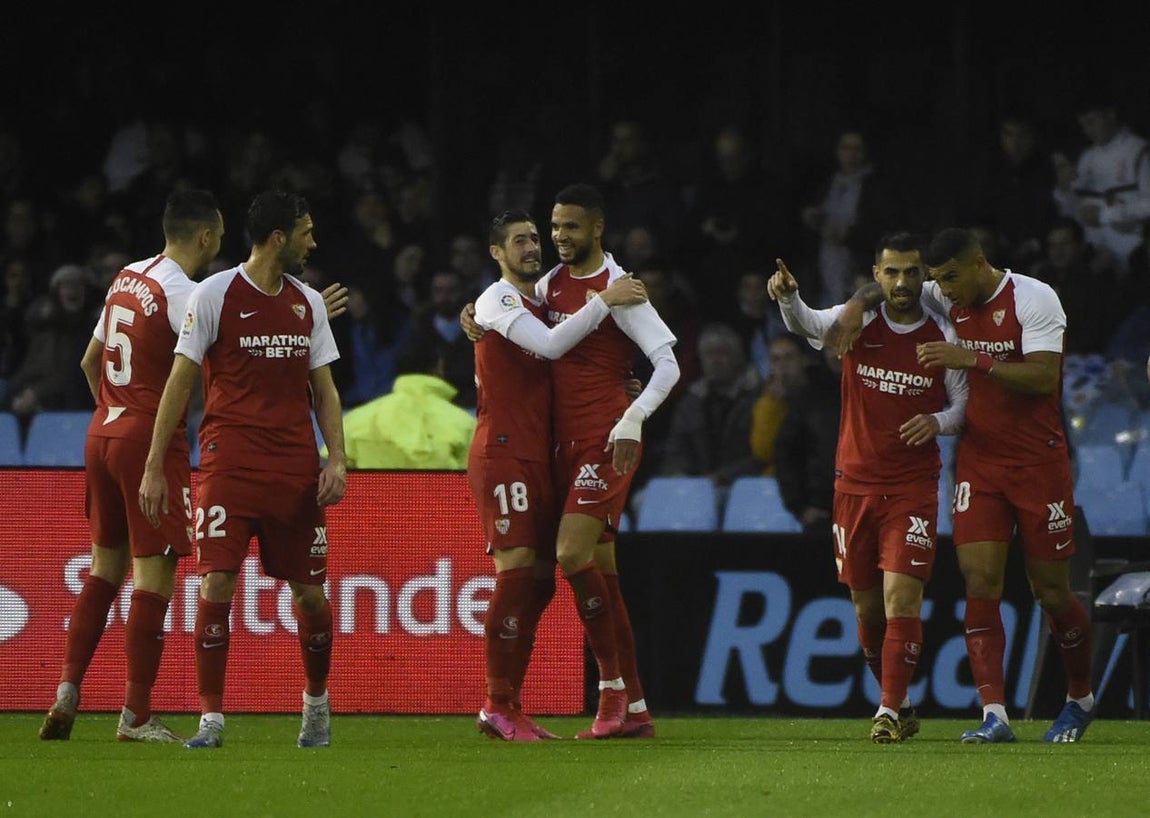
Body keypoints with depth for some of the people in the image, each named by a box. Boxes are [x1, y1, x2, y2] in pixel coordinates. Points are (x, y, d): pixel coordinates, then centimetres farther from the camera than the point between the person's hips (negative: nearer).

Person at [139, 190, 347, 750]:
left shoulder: (308, 302, 11)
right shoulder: (215, 294, -3)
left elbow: (323, 389, 15)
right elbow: (179, 382, -2)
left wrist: (336, 459, 1)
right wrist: (153, 468, -5)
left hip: (296, 468, 4)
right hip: (229, 465, -4)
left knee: (309, 592, 6)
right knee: (217, 583, -13)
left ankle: (317, 699, 29)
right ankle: (210, 719, -7)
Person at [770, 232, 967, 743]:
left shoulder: (943, 338, -1)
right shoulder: (857, 322, 0)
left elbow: (965, 405, 5)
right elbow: (807, 323, -19)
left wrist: (938, 422, -18)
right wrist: (788, 297, -41)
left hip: (914, 485, -2)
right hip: (855, 483, 2)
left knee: (901, 594, -15)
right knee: (866, 605, 8)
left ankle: (889, 711, -12)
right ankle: (898, 703, 25)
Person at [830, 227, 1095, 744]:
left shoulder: (1034, 298, -13)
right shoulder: (951, 300, 5)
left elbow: (1043, 377, -23)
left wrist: (973, 360, -29)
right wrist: (858, 303, 1)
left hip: (1038, 462, -5)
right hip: (978, 461, 5)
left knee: (1051, 591, 3)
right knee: (980, 583, -10)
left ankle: (1080, 698, 26)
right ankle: (994, 715, -15)